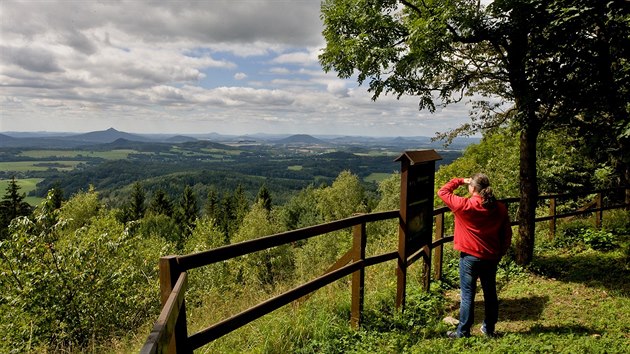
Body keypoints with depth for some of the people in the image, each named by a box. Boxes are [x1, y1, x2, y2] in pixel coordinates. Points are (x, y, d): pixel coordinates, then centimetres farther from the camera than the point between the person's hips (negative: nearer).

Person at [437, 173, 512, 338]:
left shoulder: (464, 205, -18)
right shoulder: (500, 208, -2)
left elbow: (442, 192, -6)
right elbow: (507, 234, 6)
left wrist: (460, 181, 5)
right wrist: (500, 253, 17)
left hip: (470, 257, -5)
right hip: (491, 258, 5)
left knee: (468, 295, 3)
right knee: (490, 293, 18)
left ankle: (463, 332, 12)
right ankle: (489, 329, 32)